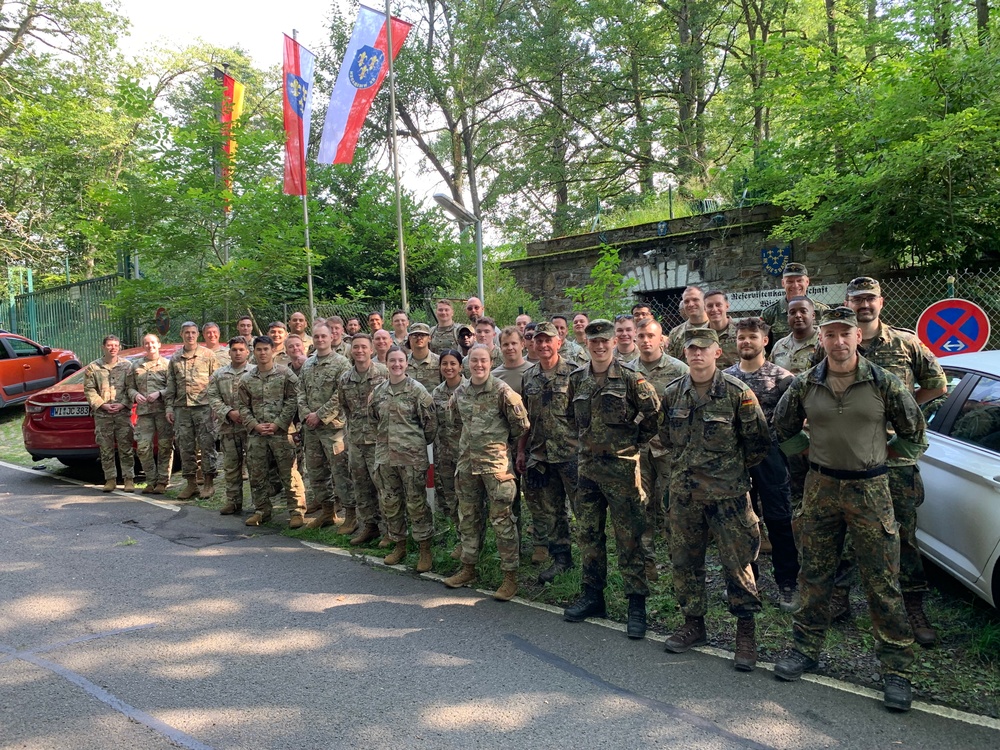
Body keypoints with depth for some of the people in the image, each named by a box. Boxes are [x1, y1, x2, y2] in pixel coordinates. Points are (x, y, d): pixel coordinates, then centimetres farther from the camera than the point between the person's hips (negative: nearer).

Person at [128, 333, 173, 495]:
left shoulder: (167, 364, 5)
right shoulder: (136, 365, 17)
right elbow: (130, 387, 18)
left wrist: (159, 393, -15)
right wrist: (135, 395, -3)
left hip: (163, 410, -3)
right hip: (144, 411, 3)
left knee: (165, 446, -2)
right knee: (143, 447, -2)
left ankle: (162, 482, 5)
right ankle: (151, 481, 10)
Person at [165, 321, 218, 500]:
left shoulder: (208, 355, 3)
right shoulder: (175, 359, 14)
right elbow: (170, 385, 16)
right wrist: (169, 407, 9)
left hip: (203, 406, -4)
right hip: (181, 408, 4)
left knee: (207, 444, -3)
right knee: (185, 446, 6)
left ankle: (209, 483, 4)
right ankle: (191, 483, 14)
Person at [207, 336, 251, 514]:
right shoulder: (218, 375, 13)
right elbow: (213, 398, 7)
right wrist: (229, 413, -8)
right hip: (228, 427, 4)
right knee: (231, 466, 9)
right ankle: (233, 501, 18)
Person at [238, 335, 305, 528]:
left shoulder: (285, 374, -1)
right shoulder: (246, 379, 10)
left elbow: (292, 401, -5)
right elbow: (244, 406, 10)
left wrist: (277, 424, -12)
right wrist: (255, 425, -5)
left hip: (281, 432, -4)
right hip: (256, 434, 4)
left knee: (288, 473, -5)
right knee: (257, 474, 9)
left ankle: (296, 511, 2)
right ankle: (262, 511, 22)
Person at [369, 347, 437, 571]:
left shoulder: (417, 390, -7)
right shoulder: (378, 391, 9)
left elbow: (430, 421, -5)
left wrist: (418, 443, 3)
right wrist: (383, 439, 15)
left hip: (412, 456, -5)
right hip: (385, 455, 5)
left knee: (416, 502, -1)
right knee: (389, 502, 12)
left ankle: (424, 549, 10)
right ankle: (399, 545, 27)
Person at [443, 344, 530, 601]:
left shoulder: (502, 391, -11)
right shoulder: (460, 392, 6)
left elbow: (521, 424, -5)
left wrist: (501, 441, 7)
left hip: (496, 463, -6)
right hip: (466, 461, 6)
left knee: (502, 519, -2)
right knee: (468, 517, 15)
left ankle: (510, 576, 7)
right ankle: (468, 567, 30)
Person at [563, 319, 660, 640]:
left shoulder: (630, 379, -7)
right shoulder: (577, 379, 8)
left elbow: (653, 412, -4)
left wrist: (635, 440, -2)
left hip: (621, 466, -5)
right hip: (588, 466, 5)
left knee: (628, 537, -2)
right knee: (589, 534, 12)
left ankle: (637, 604, 6)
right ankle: (593, 596, 24)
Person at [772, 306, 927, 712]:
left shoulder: (883, 383, -6)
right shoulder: (804, 385, 0)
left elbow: (914, 433, 5)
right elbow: (783, 427, 16)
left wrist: (882, 454, 4)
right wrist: (810, 450, 9)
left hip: (870, 489, -2)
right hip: (820, 486, 2)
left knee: (883, 583, 1)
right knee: (814, 576, 11)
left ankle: (896, 668, 14)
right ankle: (807, 648, 27)